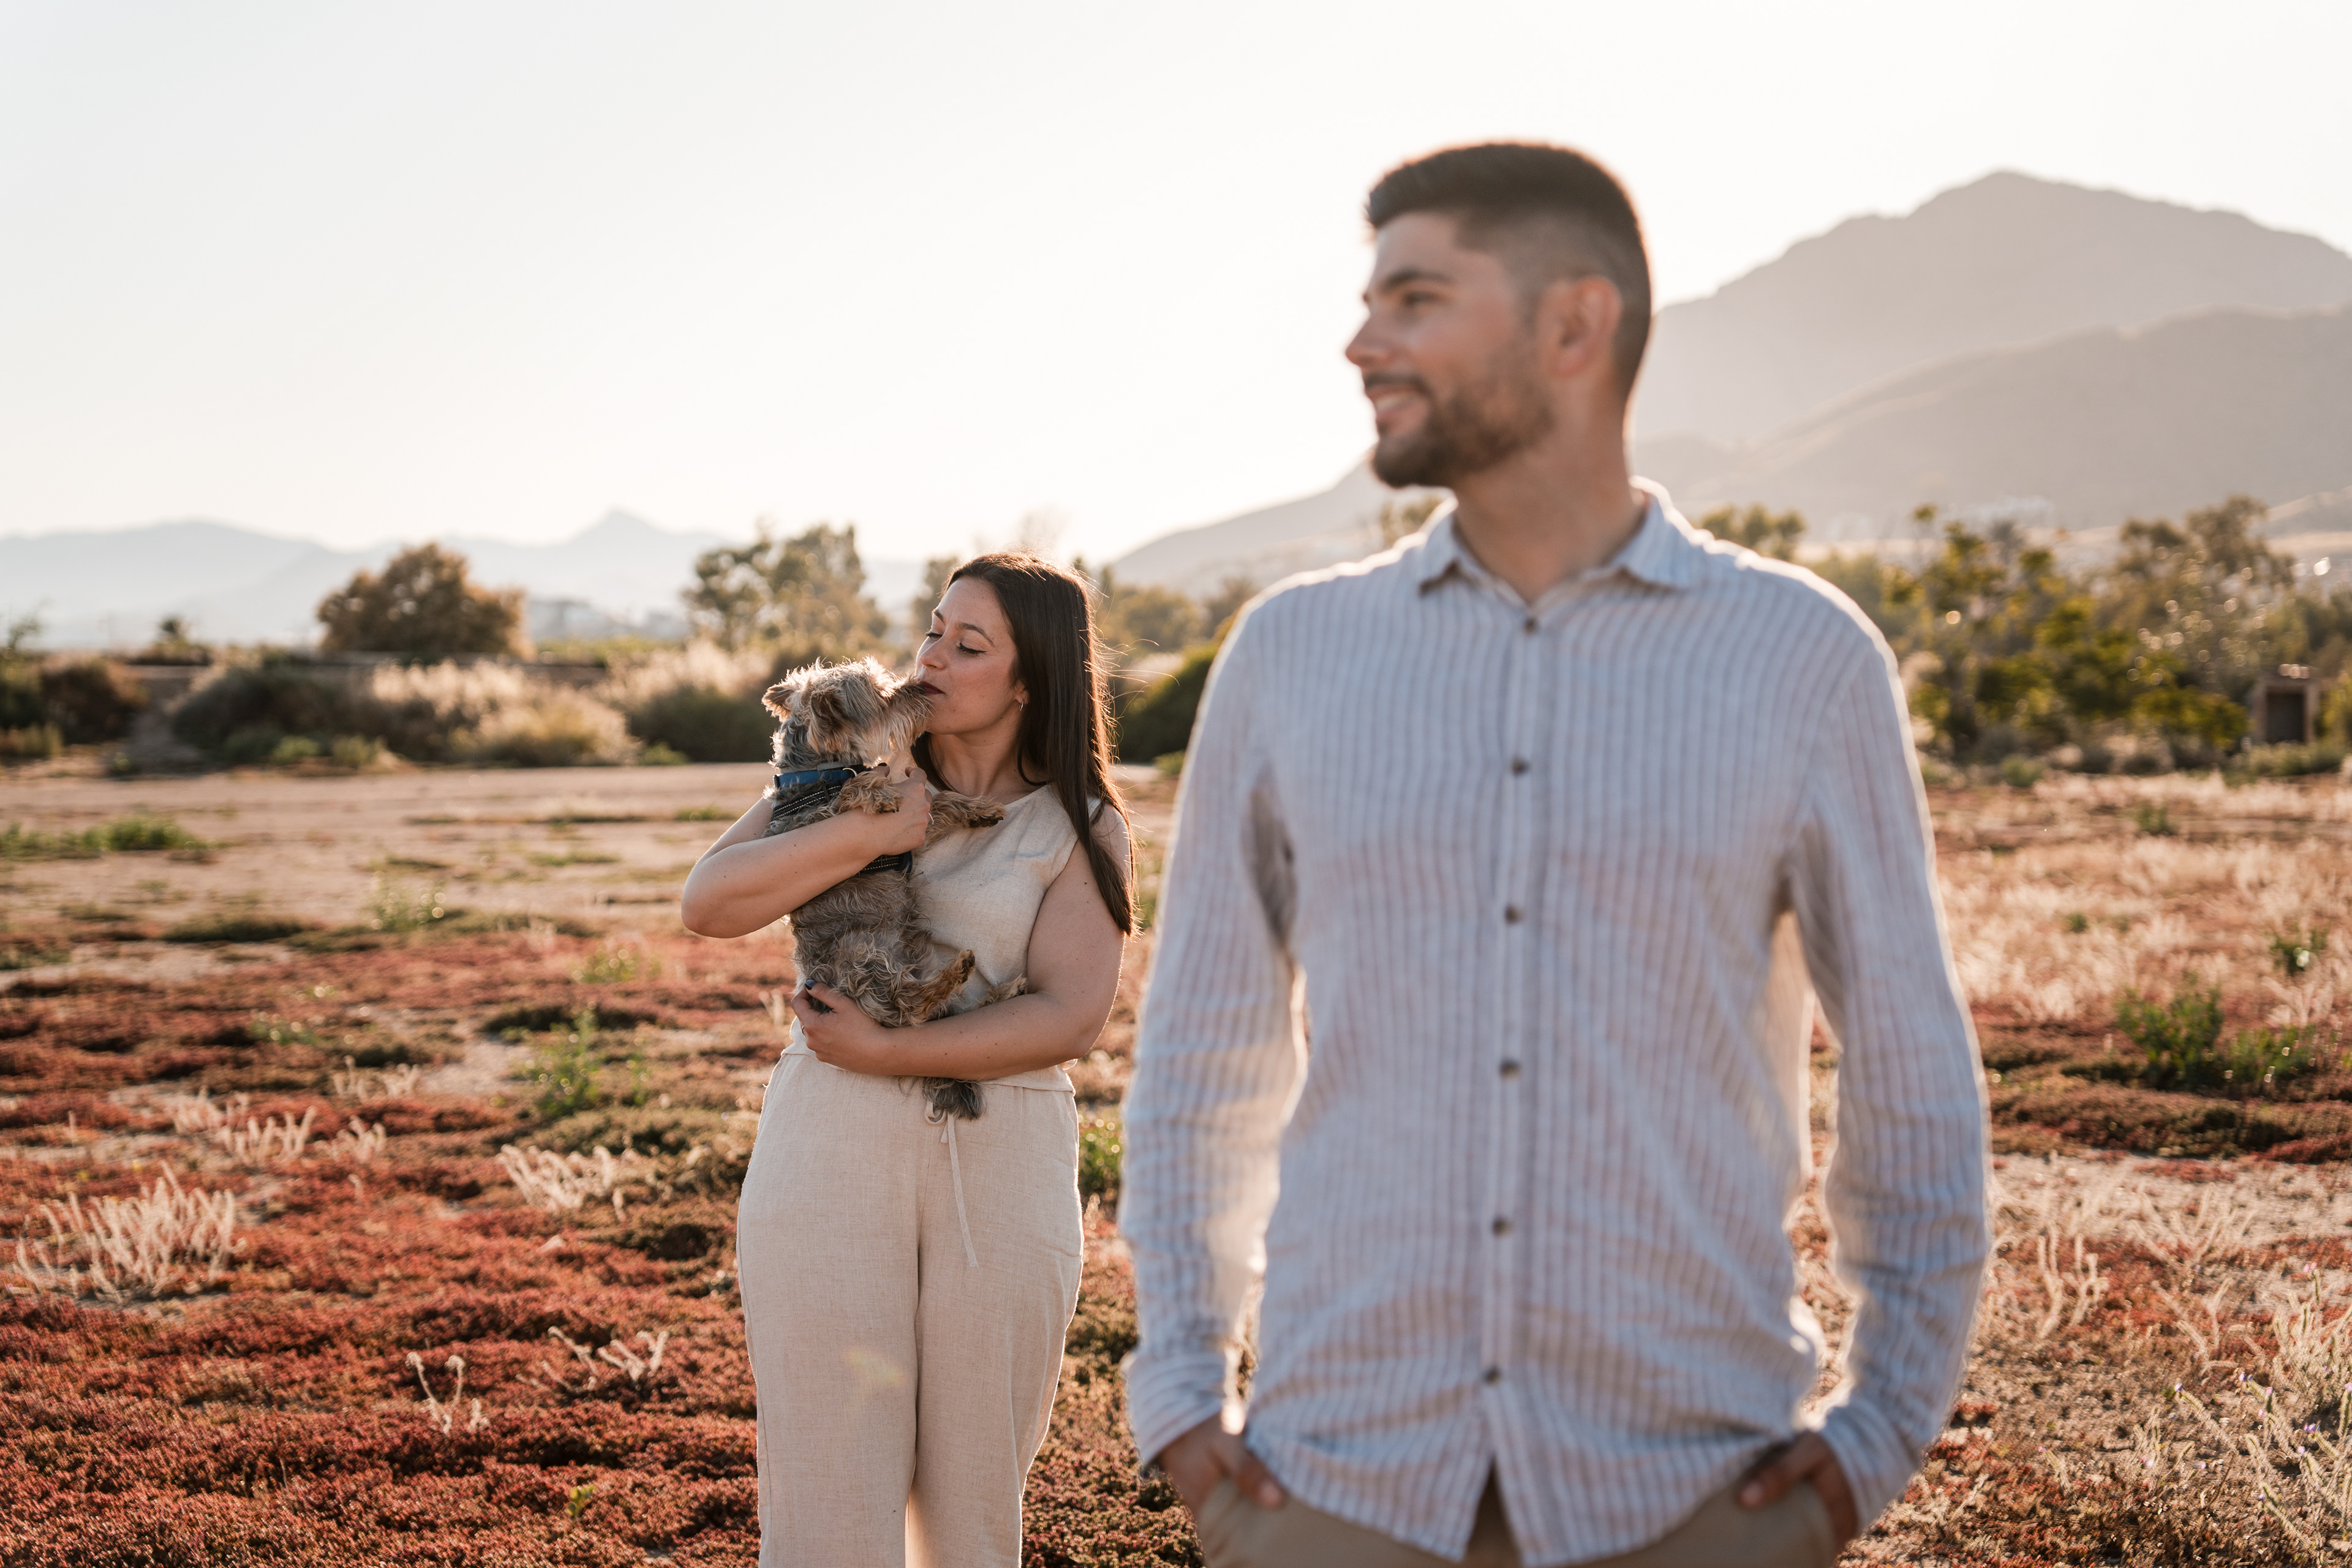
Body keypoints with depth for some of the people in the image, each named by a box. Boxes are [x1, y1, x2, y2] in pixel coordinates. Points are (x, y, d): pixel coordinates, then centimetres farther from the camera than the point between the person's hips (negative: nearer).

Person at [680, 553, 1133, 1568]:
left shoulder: (1081, 828, 2)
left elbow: (1069, 1018, -11)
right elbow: (708, 902, -5)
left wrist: (884, 1051, -15)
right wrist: (870, 832, -15)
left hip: (1001, 1167, 0)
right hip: (830, 1150, 1)